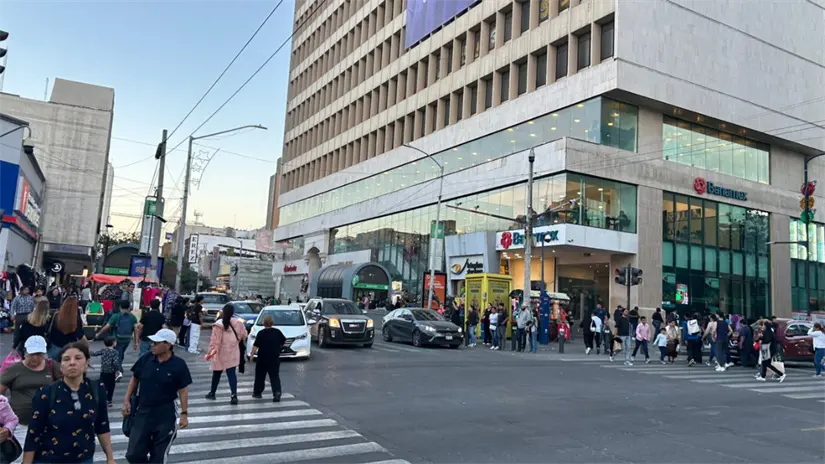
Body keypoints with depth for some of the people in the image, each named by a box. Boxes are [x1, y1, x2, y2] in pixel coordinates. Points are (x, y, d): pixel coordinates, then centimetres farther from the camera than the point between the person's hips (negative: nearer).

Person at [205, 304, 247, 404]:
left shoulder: (218, 325, -14)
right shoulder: (238, 323, -3)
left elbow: (215, 340, -16)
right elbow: (243, 335, 8)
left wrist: (211, 351, -14)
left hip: (221, 353, -2)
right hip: (232, 353, 2)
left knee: (216, 373, 17)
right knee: (231, 374, -1)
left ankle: (212, 393, 33)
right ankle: (234, 395, -13)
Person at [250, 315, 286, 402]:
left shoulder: (261, 333, -10)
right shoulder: (277, 332, 1)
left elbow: (255, 345, -15)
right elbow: (283, 341, 13)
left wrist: (252, 355, -7)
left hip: (262, 359, -2)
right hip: (275, 358, 2)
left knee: (260, 376, 15)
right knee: (275, 376, 2)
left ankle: (257, 392, 25)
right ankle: (277, 392, -16)